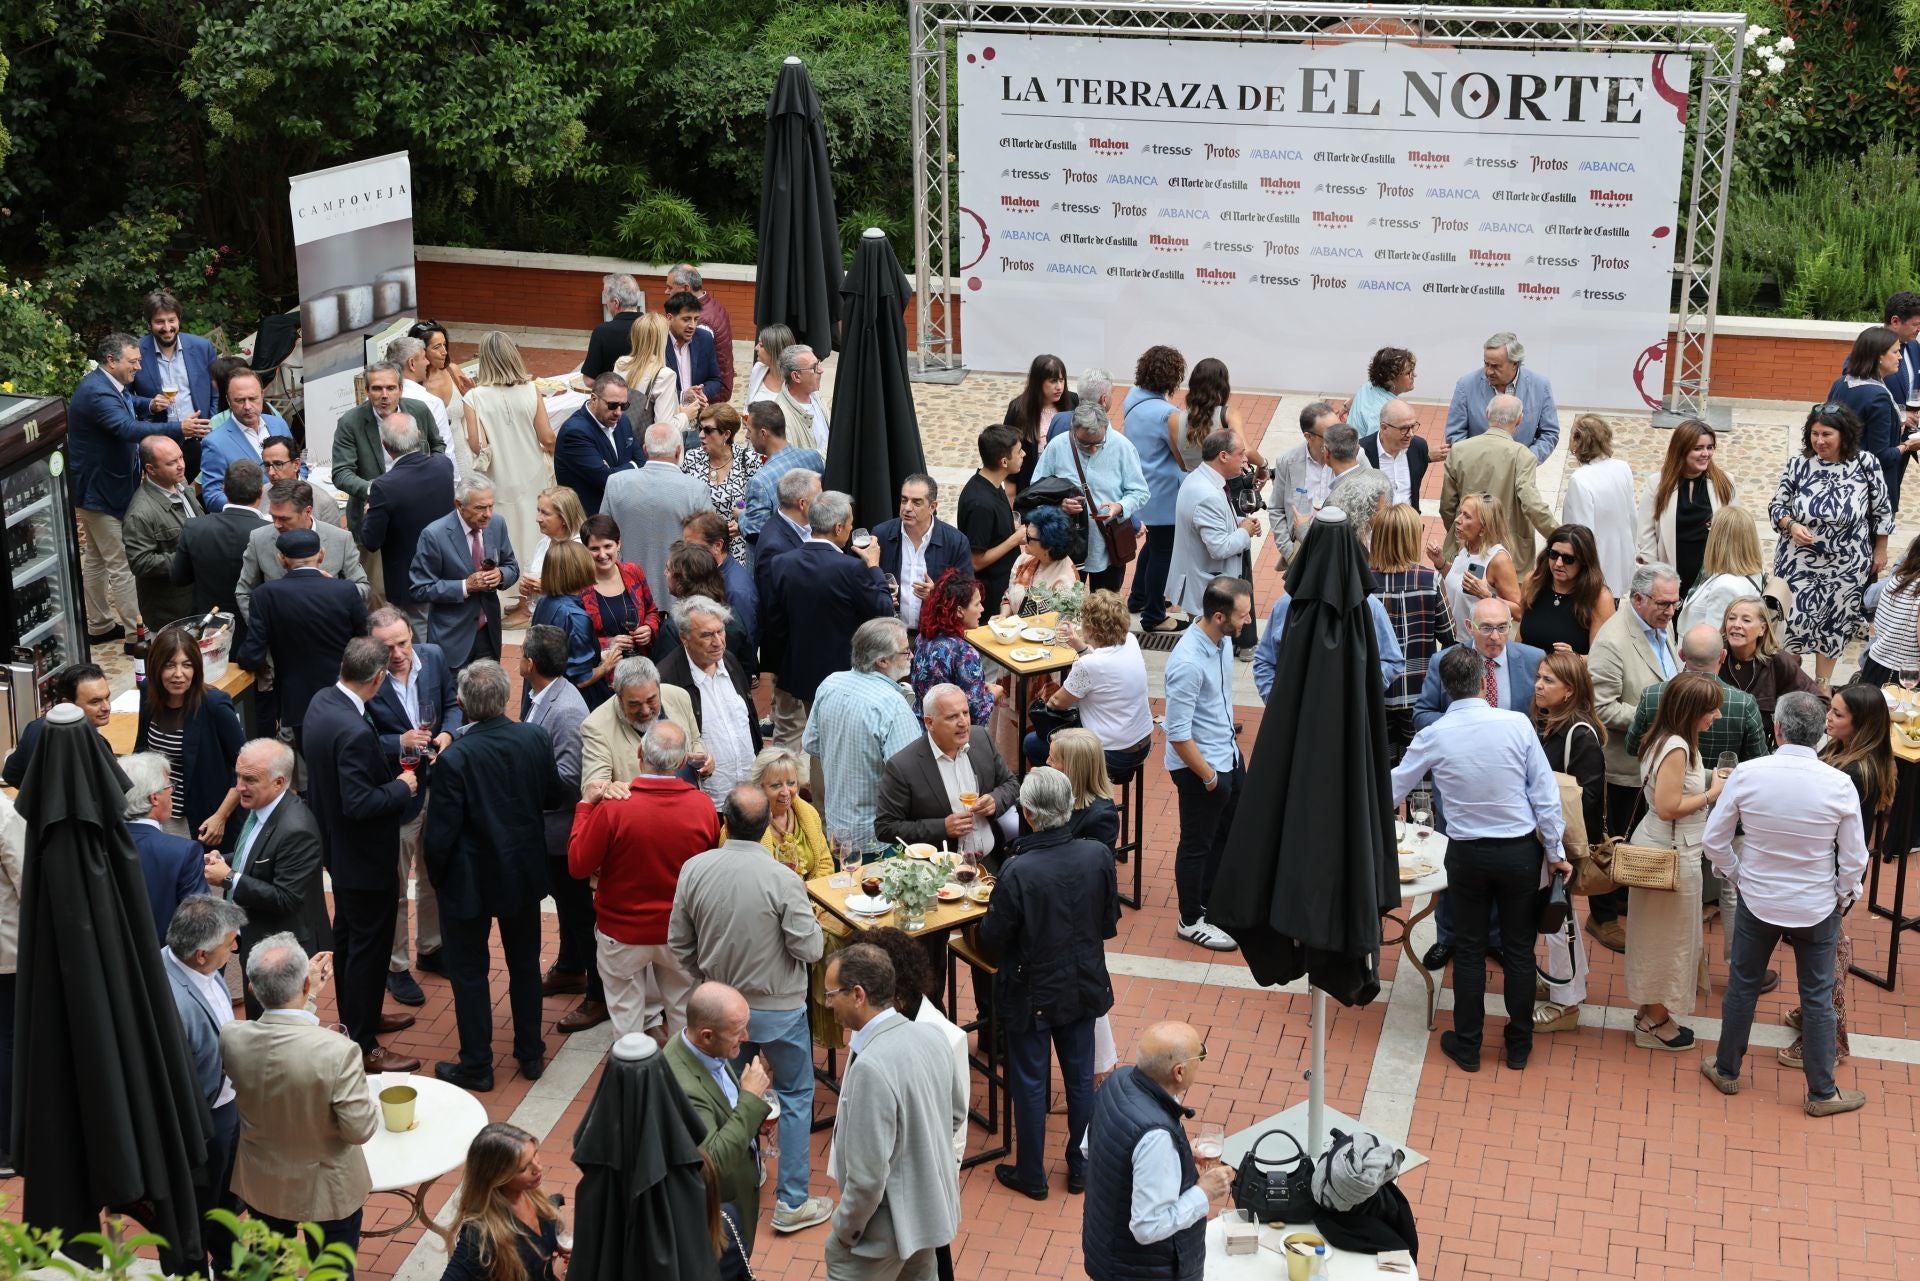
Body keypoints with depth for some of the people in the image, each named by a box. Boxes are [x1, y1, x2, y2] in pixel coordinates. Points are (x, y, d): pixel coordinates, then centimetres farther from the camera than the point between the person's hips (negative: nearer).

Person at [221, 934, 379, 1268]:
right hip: (328, 1189, -4)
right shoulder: (337, 1051, -35)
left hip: (262, 1183, 4)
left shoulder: (231, 1038, -22)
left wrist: (305, 992, 6)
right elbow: (360, 1129, -24)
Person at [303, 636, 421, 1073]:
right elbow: (360, 804, -32)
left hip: (336, 847, 10)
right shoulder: (354, 732, -33)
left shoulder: (321, 702, -4)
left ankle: (357, 1018, 43)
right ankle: (363, 1045, 15)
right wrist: (401, 788, -15)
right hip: (365, 858, -10)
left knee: (349, 935, 24)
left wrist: (392, 758, 7)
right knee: (369, 947, 4)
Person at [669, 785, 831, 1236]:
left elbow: (679, 943, -1)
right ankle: (791, 1202, 14)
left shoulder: (694, 870, -12)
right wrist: (806, 921, 3)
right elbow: (809, 949, -18)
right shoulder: (783, 881, -25)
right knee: (795, 1095, 11)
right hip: (778, 1008, -4)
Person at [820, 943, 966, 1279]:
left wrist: (845, 1229, -13)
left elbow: (868, 1175, -28)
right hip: (932, 1205, 8)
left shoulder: (870, 1068, -31)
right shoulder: (930, 1036, -5)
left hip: (889, 1224, -8)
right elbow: (957, 1112, 11)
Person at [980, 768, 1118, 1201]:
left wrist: (990, 918, 3)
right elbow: (1110, 924, -3)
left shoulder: (1018, 870, -29)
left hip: (1032, 994, -4)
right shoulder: (1099, 856, -16)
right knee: (1080, 1078, 19)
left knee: (1030, 1084, 13)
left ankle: (1031, 1175, 27)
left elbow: (992, 939, -18)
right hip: (1084, 987, 4)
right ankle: (1080, 1167, 34)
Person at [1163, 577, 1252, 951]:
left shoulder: (1223, 640, -5)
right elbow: (1178, 734, -27)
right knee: (1198, 845, 11)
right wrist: (1209, 776, -17)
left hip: (1229, 755, 9)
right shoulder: (1188, 663, -32)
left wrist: (1230, 743, 18)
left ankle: (1210, 902, 45)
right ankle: (1192, 921, 30)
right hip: (1200, 766, -9)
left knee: (1229, 833, 24)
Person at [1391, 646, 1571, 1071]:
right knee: (1518, 949, 14)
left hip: (1468, 855, 0)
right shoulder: (1516, 724, -12)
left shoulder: (1434, 737, -10)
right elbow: (1546, 794, -8)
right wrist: (1555, 853, 3)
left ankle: (1467, 1045, 24)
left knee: (1469, 950, 13)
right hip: (1520, 851, 0)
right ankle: (1519, 1045, 26)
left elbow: (1394, 788, 5)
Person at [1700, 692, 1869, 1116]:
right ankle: (1822, 1092, 25)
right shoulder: (1839, 785, -19)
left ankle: (1726, 1070, 34)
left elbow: (1714, 839, -9)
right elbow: (1854, 859, -11)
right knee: (1817, 998, 13)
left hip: (1757, 902, 1)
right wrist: (1843, 895, 8)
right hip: (1817, 909, -1)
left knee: (1742, 985, 18)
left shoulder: (1747, 774, -18)